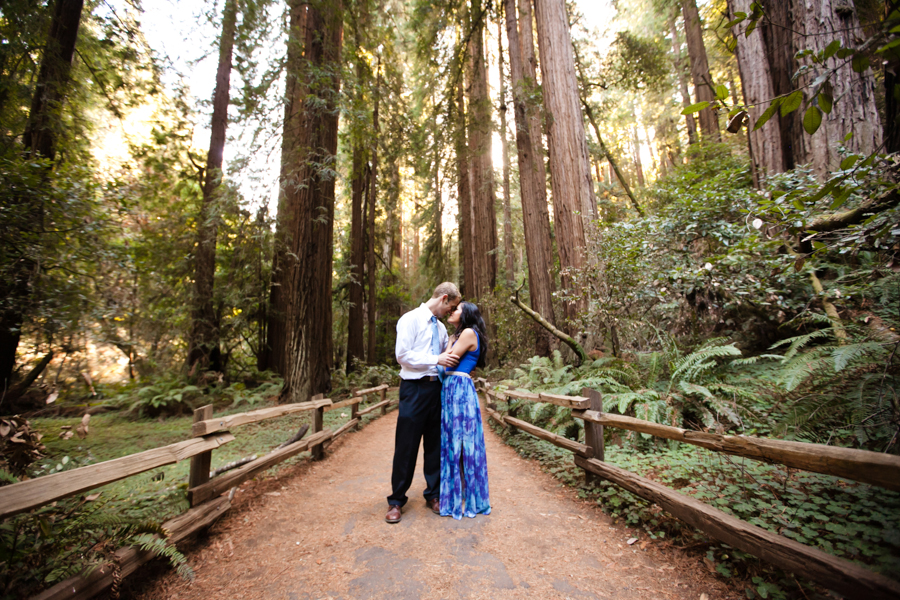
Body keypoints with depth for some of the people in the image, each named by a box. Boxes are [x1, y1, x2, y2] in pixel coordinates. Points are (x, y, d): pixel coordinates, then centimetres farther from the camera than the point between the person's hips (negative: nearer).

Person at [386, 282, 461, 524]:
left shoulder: (441, 327, 14)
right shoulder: (411, 319, -6)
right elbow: (403, 355, -14)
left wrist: (455, 364, 4)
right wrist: (436, 359, -18)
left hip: (437, 388, 6)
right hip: (415, 388, -6)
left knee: (436, 445, 13)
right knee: (406, 446, 3)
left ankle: (434, 495, 29)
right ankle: (396, 500, 20)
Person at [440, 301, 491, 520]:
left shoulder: (469, 333, -8)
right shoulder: (459, 336, 20)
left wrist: (451, 343, 4)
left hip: (460, 389, -9)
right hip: (451, 389, 9)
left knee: (461, 443, 0)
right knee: (452, 443, 14)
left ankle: (470, 501, 13)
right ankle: (454, 497, 27)